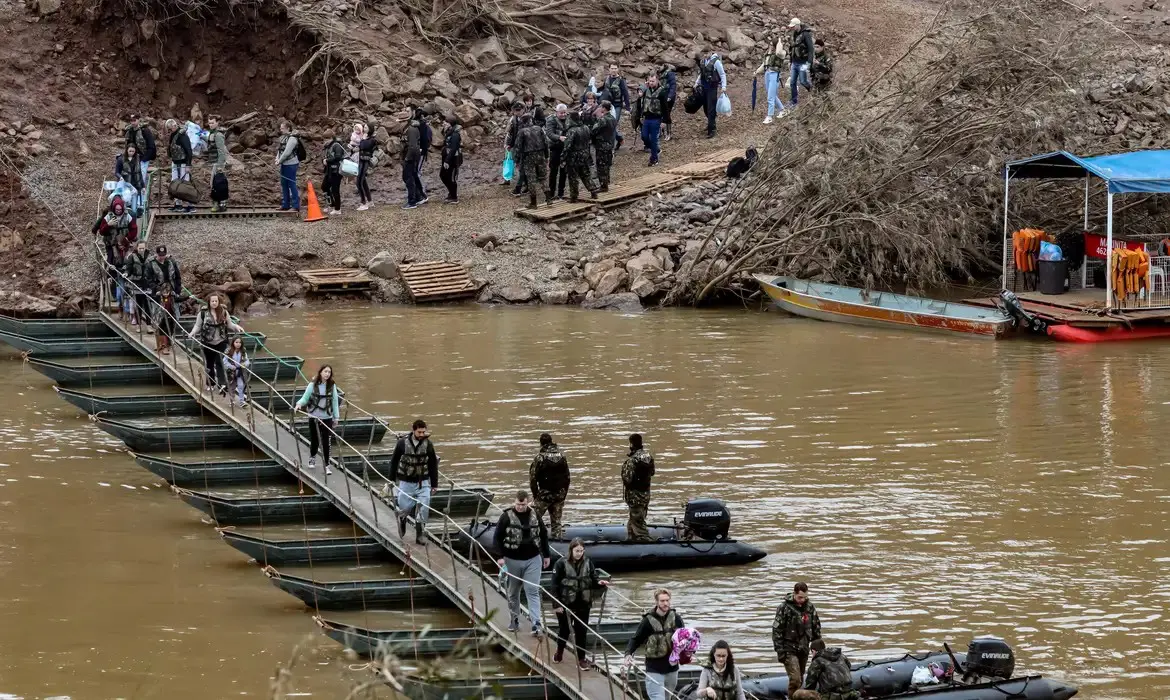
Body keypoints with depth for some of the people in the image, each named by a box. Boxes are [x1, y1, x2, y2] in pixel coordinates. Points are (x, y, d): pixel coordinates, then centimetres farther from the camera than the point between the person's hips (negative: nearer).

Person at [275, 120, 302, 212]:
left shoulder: (292, 139, -15)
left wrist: (279, 161, -14)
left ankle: (296, 206, -4)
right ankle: (285, 205, 22)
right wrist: (277, 159, 0)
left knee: (291, 184, -7)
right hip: (284, 165, 10)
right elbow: (279, 150, 17)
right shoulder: (283, 137, 14)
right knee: (284, 184, 14)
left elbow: (287, 152, -21)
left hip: (291, 164, -10)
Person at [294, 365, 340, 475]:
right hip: (314, 417, 0)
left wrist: (335, 417, 6)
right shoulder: (313, 385, -7)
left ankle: (326, 465, 4)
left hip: (327, 417, 1)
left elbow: (334, 402, 5)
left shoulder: (332, 386, -1)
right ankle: (312, 457, 41)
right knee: (314, 440, 11)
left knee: (325, 442, -3)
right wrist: (299, 404, -24)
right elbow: (305, 398, -3)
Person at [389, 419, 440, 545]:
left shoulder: (428, 444, -6)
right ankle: (402, 519, 41)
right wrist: (392, 479, 3)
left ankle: (419, 534, 4)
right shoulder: (403, 443, -9)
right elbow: (394, 461, 2)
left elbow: (433, 465, 2)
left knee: (424, 507, -8)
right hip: (406, 482, -1)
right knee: (406, 506, 5)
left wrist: (434, 484, 3)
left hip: (423, 482, 1)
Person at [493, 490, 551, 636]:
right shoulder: (506, 517, -7)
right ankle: (514, 619, 27)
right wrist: (500, 556, -15)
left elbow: (543, 535, 14)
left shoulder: (535, 516, 3)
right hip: (512, 560, -1)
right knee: (513, 592, 12)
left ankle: (536, 624, -10)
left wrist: (546, 555, 15)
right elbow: (497, 538, -6)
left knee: (533, 591, -5)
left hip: (533, 560, 1)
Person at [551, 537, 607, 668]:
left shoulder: (587, 562, -2)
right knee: (564, 629, 16)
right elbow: (555, 585, -11)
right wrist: (557, 604, -14)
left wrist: (599, 582, -17)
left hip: (583, 604, 2)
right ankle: (560, 651, 41)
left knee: (581, 631, 4)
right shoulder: (561, 563, -12)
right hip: (566, 603, -2)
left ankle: (581, 659, 13)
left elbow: (593, 579, 7)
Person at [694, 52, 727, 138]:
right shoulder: (704, 61, 7)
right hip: (704, 87, 7)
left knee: (711, 109, -7)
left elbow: (722, 75, -11)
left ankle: (711, 130, -5)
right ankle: (710, 124, 34)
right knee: (705, 108, 14)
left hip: (712, 88, -7)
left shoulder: (716, 61, -13)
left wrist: (724, 87, -18)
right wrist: (697, 83, 14)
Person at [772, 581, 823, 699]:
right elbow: (777, 631, -10)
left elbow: (816, 628, 14)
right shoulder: (784, 608, -11)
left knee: (800, 679, 12)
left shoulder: (810, 607, 3)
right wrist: (780, 651, -13)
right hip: (789, 649, -5)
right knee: (795, 679, -16)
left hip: (804, 649, 5)